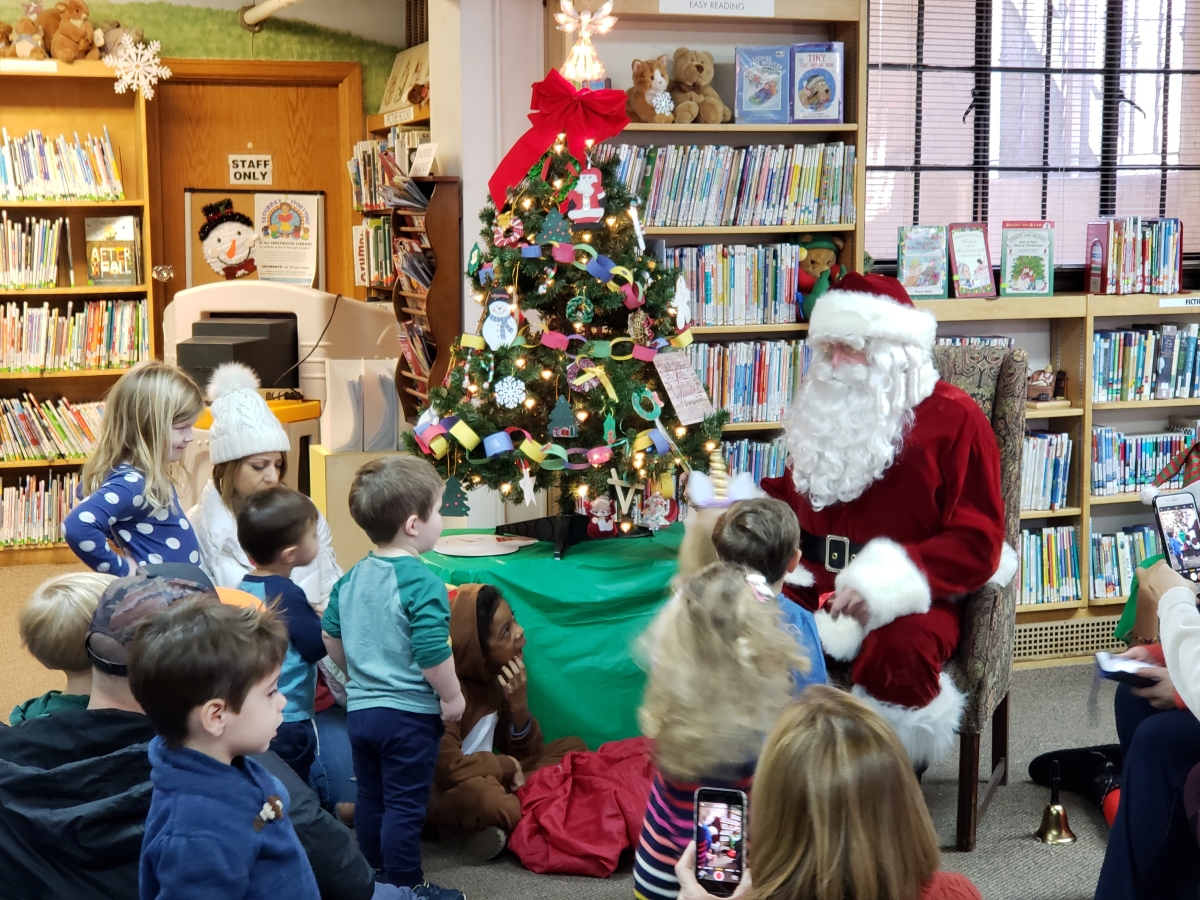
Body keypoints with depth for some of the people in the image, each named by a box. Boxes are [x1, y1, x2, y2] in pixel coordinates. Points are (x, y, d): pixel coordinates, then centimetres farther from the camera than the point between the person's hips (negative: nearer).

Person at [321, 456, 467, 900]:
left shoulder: (351, 579, 3)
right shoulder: (423, 584, -20)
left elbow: (331, 637, 12)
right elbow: (432, 654, -24)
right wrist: (452, 697, -9)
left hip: (360, 708, 7)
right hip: (409, 714, -7)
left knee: (370, 797, 18)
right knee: (405, 806, 4)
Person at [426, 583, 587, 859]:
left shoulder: (495, 675, 1)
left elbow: (523, 753, 5)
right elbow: (445, 769, -29)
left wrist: (519, 705, -14)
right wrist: (508, 766, -15)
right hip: (446, 793, -9)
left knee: (573, 748, 1)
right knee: (483, 798, -42)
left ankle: (508, 802, -14)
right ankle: (467, 826, -10)